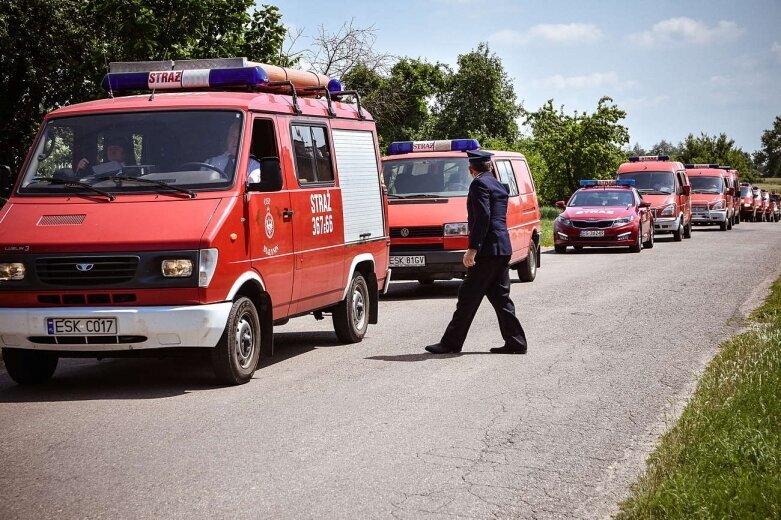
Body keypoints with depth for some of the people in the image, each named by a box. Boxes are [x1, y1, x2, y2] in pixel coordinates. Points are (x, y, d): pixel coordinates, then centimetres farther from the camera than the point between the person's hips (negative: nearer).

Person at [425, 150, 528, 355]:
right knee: (500, 297, 12)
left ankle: (451, 342, -1)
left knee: (468, 297, -5)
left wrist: (473, 248, -22)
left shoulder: (479, 184, -9)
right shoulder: (499, 186, 19)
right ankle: (515, 342, 10)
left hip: (488, 250, -9)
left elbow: (483, 217, -20)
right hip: (503, 249, 9)